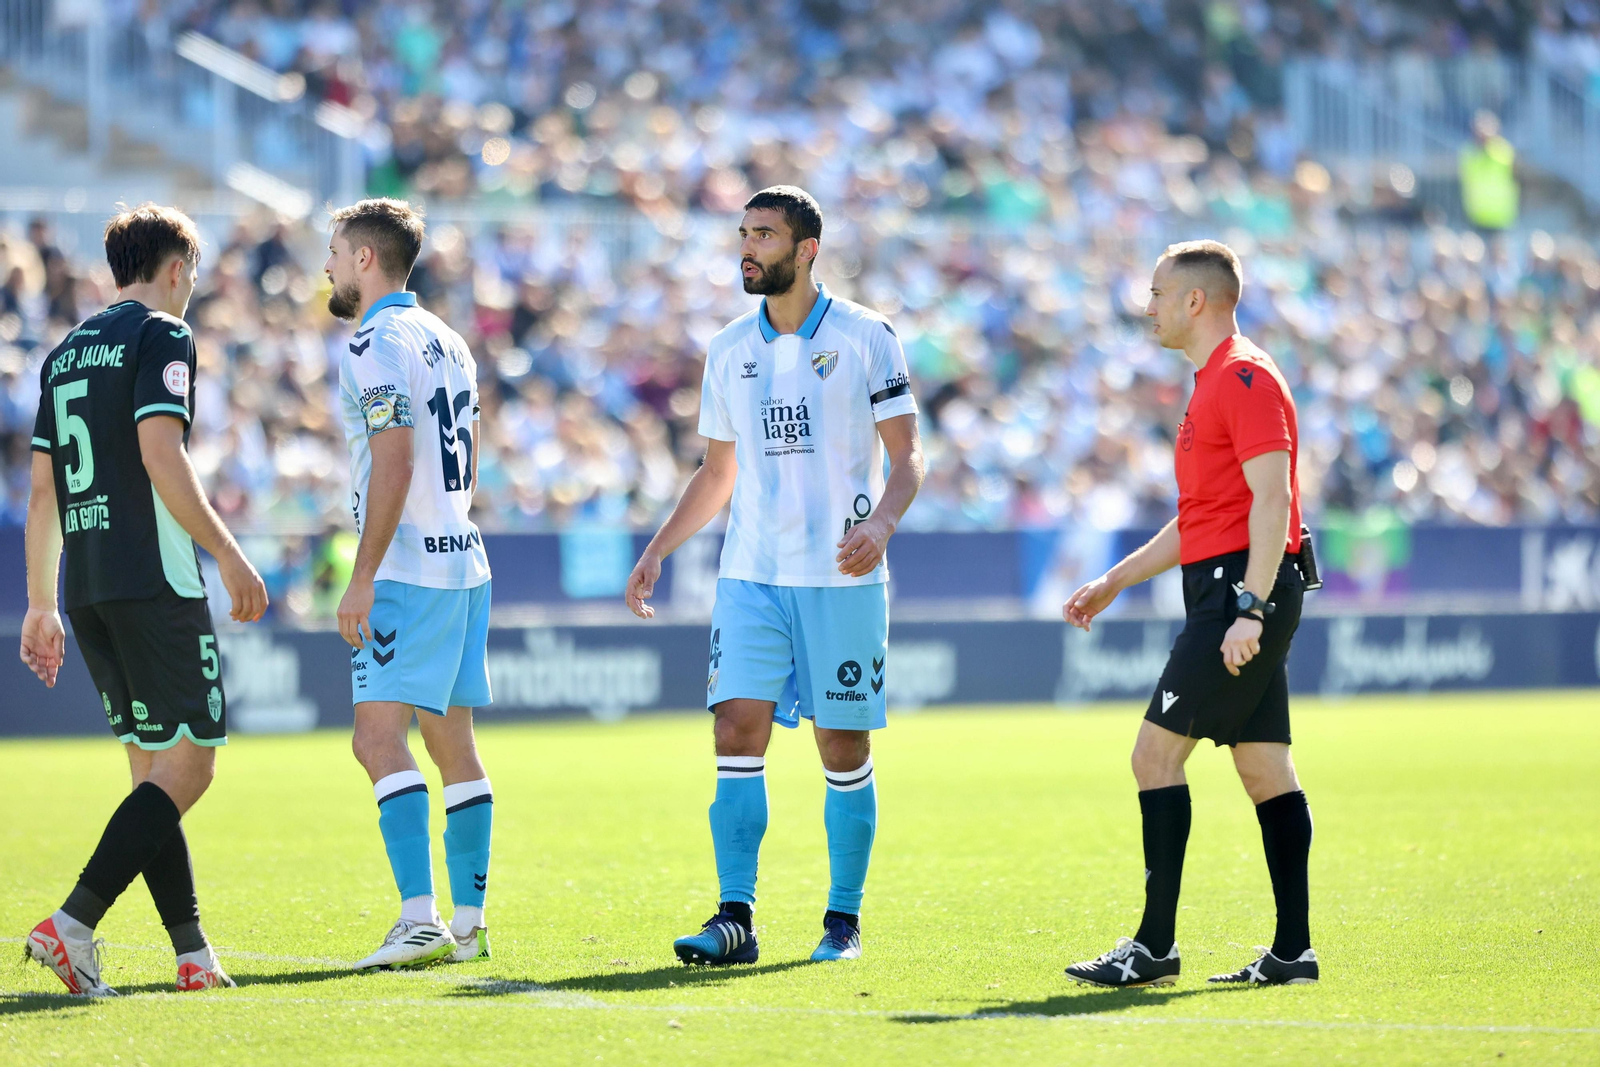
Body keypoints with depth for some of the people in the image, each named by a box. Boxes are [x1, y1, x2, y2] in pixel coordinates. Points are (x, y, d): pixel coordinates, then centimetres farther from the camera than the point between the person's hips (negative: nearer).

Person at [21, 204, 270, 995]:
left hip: (88, 590, 8)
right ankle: (73, 924, -19)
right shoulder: (161, 336, -4)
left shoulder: (65, 352, 18)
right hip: (156, 581, -8)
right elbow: (160, 455, -17)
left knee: (154, 769, 11)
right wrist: (228, 552, -15)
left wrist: (41, 605, 22)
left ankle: (194, 955, 7)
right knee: (187, 765, -6)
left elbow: (42, 491, 19)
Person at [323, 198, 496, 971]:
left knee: (379, 736, -14)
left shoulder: (376, 344, -12)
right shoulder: (447, 342, 17)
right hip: (462, 561, 10)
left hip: (408, 571, -10)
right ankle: (468, 923, 14)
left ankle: (420, 919, -23)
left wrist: (362, 578, -19)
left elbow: (394, 464, -20)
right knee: (452, 742, 12)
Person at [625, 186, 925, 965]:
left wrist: (881, 523, -21)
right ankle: (735, 916, -10)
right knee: (736, 733, -10)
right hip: (750, 575, 3)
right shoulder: (729, 351, 11)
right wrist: (657, 550, 11)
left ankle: (843, 919, 13)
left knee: (844, 752, 2)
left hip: (843, 579, -3)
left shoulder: (865, 337, -2)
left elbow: (906, 454, -2)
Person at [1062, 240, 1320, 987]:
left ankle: (1154, 947, -10)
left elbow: (1271, 498, -20)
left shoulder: (1245, 378, -11)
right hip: (1230, 591, 10)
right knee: (1264, 766, 7)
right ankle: (1293, 950, 6)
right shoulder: (1215, 383, 21)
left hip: (1241, 590, -10)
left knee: (1157, 752, -10)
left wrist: (1250, 609, -25)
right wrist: (1115, 581, 27)